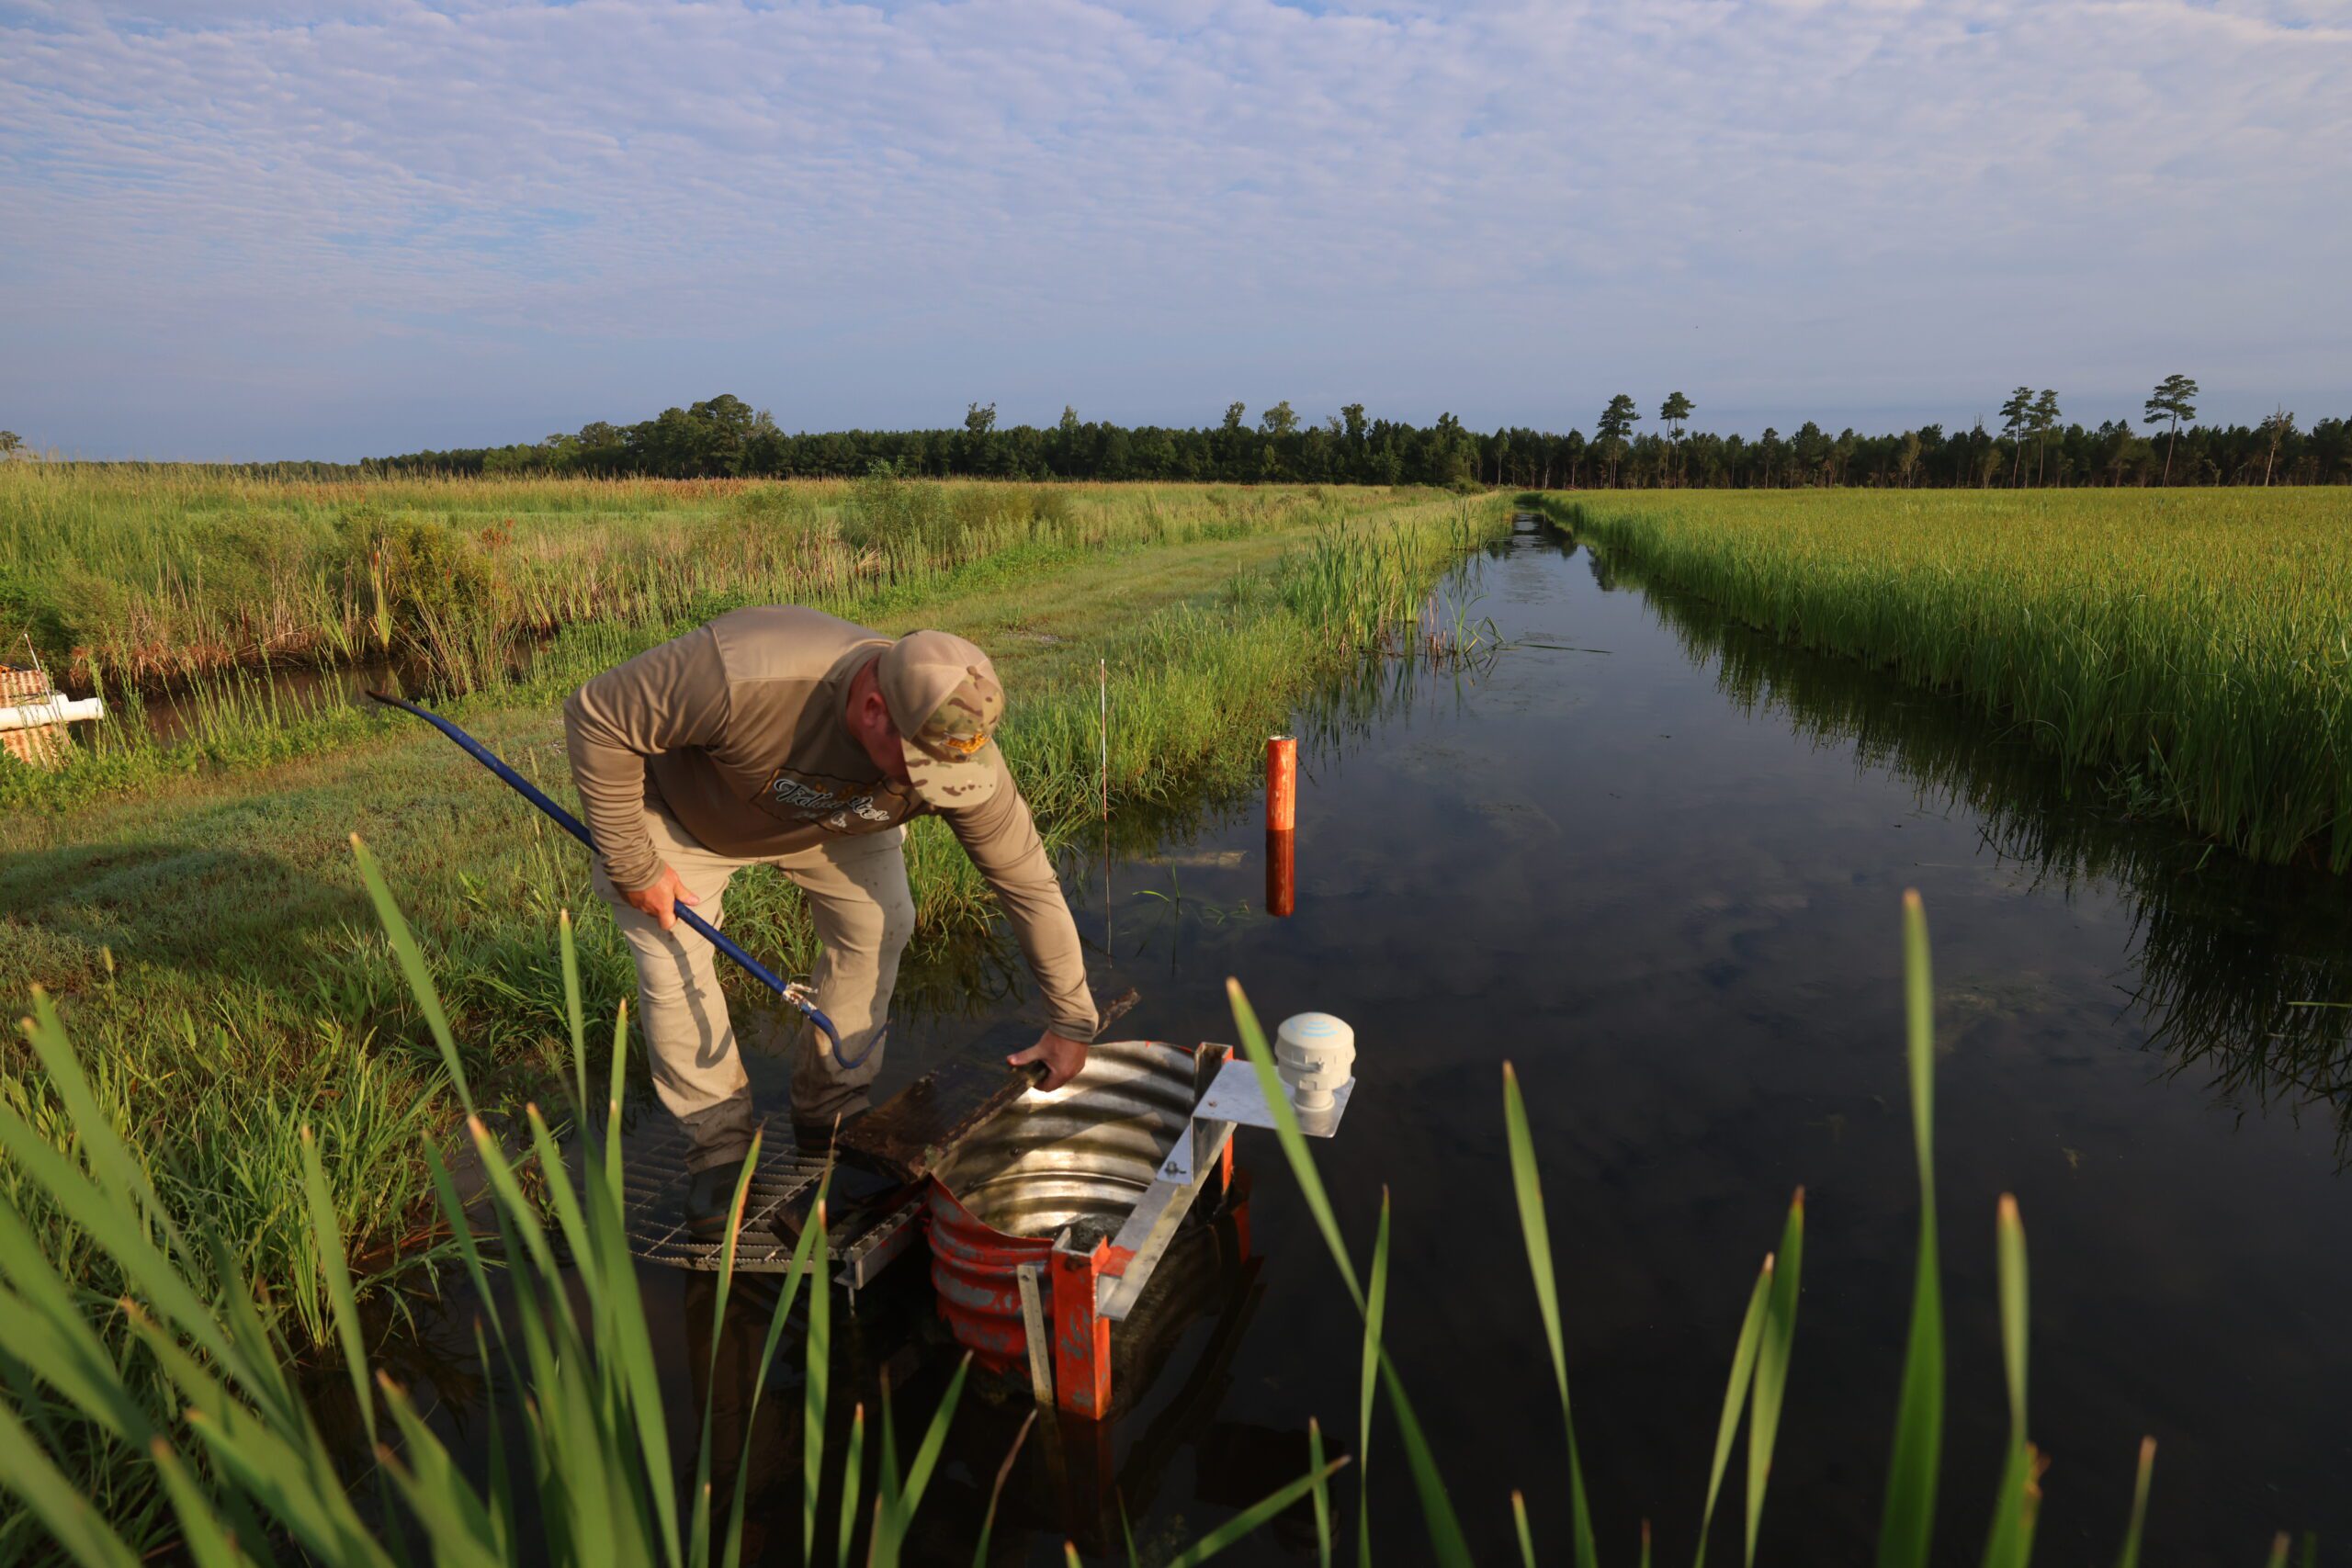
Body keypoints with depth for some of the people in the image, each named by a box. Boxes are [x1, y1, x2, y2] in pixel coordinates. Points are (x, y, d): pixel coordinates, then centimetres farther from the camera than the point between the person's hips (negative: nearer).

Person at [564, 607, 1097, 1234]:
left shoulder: (957, 747, -34)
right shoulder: (742, 678, -47)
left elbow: (1030, 882, -23)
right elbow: (596, 716, -31)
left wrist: (1070, 1020, -17)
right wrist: (632, 866, -26)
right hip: (683, 808, -2)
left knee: (877, 925, -8)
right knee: (673, 968, -7)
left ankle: (831, 1115, 14)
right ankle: (719, 1148, 16)